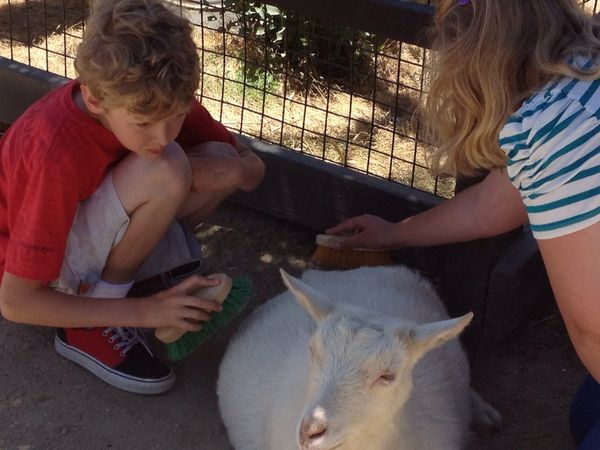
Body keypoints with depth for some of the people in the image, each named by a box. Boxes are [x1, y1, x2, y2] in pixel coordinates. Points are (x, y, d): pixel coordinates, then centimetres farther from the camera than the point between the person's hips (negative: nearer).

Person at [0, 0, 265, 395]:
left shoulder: (159, 102, -16)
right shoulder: (58, 152, -35)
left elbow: (252, 169, -5)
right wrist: (143, 311, -31)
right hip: (33, 269, -7)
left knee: (223, 160, -14)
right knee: (163, 171, -32)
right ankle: (91, 326, -14)